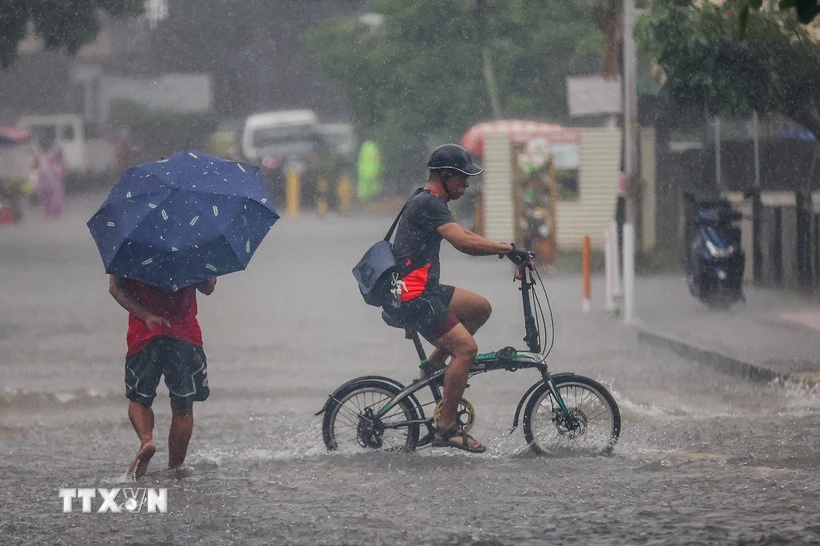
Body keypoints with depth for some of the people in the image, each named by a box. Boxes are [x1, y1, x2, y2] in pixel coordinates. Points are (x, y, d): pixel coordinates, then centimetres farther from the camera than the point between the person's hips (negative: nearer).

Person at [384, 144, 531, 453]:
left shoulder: (427, 202, 19)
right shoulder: (429, 204, -15)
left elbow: (464, 239, 21)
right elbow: (463, 242, -27)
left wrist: (506, 252, 11)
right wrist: (508, 249, -22)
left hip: (423, 292, 10)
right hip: (412, 297, -10)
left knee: (480, 308, 18)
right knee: (466, 347, -16)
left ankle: (434, 365, 17)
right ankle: (446, 428, -13)